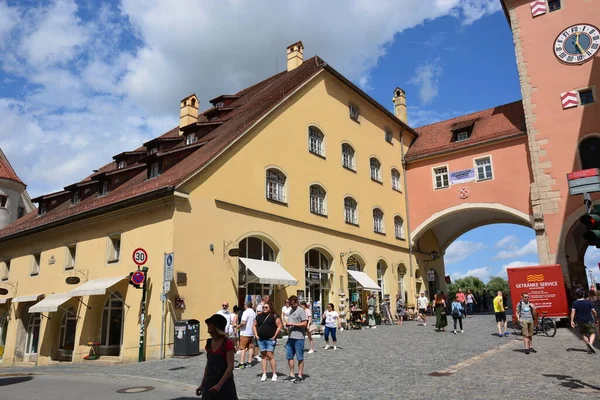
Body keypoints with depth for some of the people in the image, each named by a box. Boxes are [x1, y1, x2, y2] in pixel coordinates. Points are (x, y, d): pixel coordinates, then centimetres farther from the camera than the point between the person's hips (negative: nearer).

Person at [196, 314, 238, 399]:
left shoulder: (228, 343, -15)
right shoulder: (209, 343, 4)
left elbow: (230, 367, -18)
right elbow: (208, 365, 12)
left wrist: (219, 385, -25)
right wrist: (202, 385, 13)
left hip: (224, 384, -5)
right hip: (210, 384, 6)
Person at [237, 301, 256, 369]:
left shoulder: (246, 312, -14)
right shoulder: (254, 313, 11)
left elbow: (243, 322, -22)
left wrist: (239, 326, -6)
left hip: (245, 333, -7)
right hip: (251, 333, 8)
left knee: (243, 348, -5)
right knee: (250, 347, 12)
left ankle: (241, 364, -7)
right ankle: (249, 362, 16)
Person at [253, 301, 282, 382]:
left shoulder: (274, 316, -3)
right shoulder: (259, 316, 11)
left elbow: (279, 326, -6)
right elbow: (254, 326, 19)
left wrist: (275, 336, -9)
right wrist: (256, 335, 7)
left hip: (270, 339, -5)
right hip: (260, 339, 5)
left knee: (270, 355, -8)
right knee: (263, 356, 8)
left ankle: (274, 374, 1)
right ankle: (264, 374, 13)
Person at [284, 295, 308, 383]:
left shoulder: (301, 311, -9)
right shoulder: (291, 311, 16)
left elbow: (304, 324, -16)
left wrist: (292, 324, -18)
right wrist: (287, 325, 7)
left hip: (299, 337, -8)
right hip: (290, 337, 9)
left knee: (300, 358, 2)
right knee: (289, 356, 11)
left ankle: (300, 376, 11)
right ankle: (292, 375, 22)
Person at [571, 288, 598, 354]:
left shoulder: (575, 303, -3)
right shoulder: (588, 302, -4)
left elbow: (573, 312, -15)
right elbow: (594, 312, -1)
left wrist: (572, 321, -17)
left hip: (580, 322, 2)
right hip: (589, 321, -2)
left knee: (584, 334, 16)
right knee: (592, 333, 4)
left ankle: (589, 348, 14)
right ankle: (590, 343, -22)